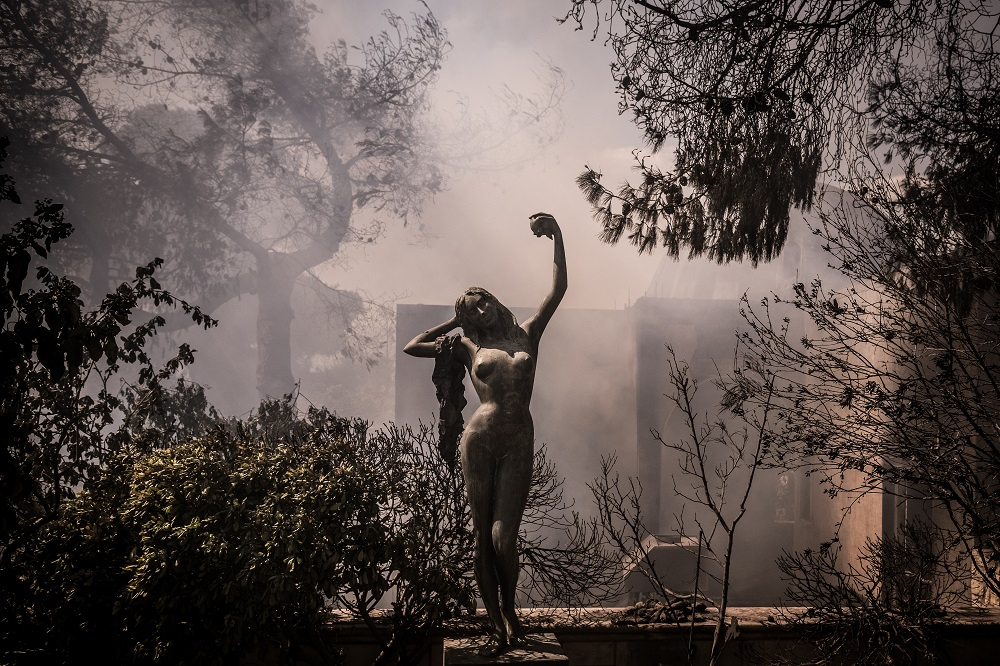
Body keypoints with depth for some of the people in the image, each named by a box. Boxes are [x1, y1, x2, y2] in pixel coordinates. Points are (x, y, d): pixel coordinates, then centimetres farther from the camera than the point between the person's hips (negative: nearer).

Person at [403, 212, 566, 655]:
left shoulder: (527, 335, 14)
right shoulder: (468, 348, 13)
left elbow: (558, 290, 10)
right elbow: (411, 348, 17)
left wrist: (557, 238, 7)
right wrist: (453, 324, 20)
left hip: (519, 444, 0)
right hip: (478, 440, 0)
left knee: (502, 536, -9)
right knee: (482, 536, 1)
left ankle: (510, 611, 15)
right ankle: (497, 628, 8)